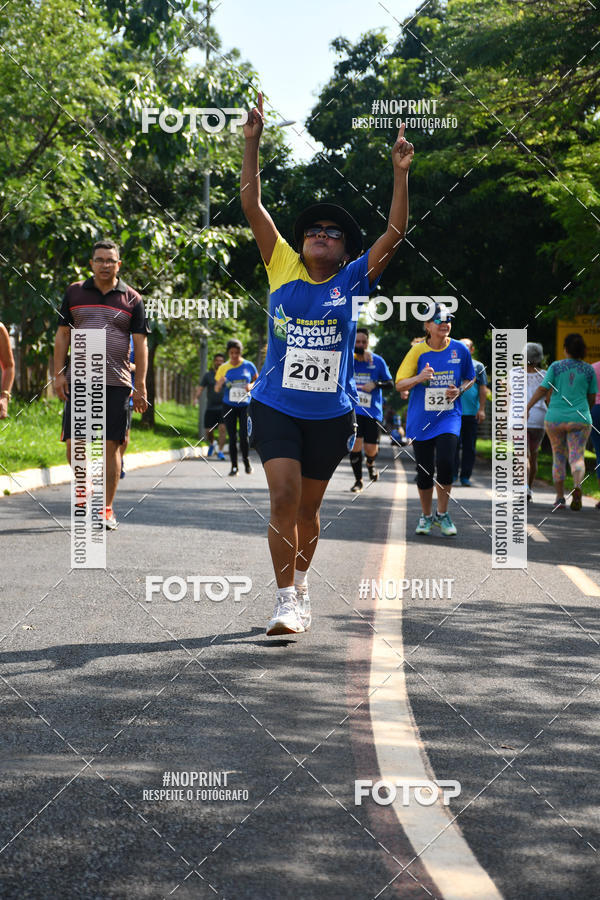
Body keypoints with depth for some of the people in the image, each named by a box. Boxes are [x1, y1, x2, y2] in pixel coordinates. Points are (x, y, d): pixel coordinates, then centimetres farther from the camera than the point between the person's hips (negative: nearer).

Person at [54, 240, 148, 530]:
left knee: (111, 445, -2)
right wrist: (58, 374, 2)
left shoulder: (131, 299, 5)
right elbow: (62, 334, 11)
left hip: (116, 382, -1)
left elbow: (140, 343, 5)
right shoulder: (74, 292, 9)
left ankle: (107, 508, 5)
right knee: (74, 443, -2)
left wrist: (140, 386, -2)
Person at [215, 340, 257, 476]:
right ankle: (234, 466, 7)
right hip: (229, 406, 1)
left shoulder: (248, 366, 1)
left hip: (245, 405, -1)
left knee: (244, 436, -10)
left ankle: (246, 460, 16)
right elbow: (216, 389, 6)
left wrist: (251, 386, -9)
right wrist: (220, 383, -17)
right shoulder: (223, 368, 3)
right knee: (232, 437, 0)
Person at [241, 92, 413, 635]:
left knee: (308, 508, 11)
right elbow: (252, 207, 0)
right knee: (284, 497, -15)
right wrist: (253, 143, -5)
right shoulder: (283, 269, 3)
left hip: (331, 412, 1)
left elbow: (395, 233, -5)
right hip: (276, 406, -1)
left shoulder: (351, 281, 3)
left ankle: (300, 587, 32)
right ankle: (287, 599, -10)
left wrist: (400, 173, -12)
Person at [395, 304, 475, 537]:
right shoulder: (418, 351, -3)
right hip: (421, 420, 0)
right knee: (424, 471, 3)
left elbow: (469, 378, 16)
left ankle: (442, 514, 1)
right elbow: (400, 384, -4)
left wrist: (459, 390, -5)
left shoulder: (460, 350, 0)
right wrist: (419, 378, -23)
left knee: (445, 463, -18)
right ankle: (426, 516, 24)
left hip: (449, 417, 0)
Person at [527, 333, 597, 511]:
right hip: (579, 419, 0)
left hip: (555, 418, 1)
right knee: (577, 458, -4)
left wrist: (527, 409, -3)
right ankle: (577, 486, -32)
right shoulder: (588, 370, 2)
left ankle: (560, 498, 14)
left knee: (558, 458, 13)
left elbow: (542, 389, -7)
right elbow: (592, 398, 7)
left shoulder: (556, 366, -1)